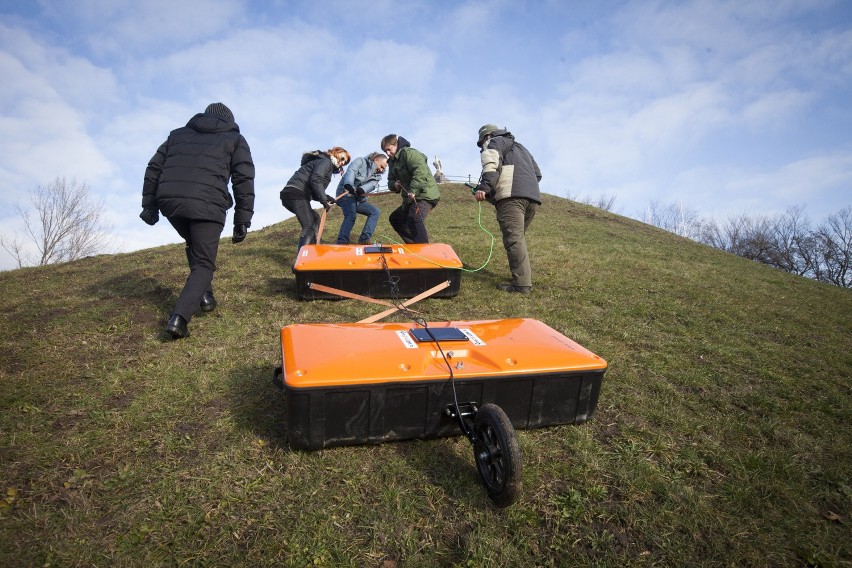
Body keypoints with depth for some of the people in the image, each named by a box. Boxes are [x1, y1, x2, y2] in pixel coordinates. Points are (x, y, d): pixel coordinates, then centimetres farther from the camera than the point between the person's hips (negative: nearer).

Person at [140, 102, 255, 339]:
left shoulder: (178, 134, 29)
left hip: (169, 201, 4)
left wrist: (149, 205, 24)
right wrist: (243, 220, 4)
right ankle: (179, 317, -16)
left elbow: (153, 168, 22)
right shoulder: (235, 139, 18)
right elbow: (244, 180, 5)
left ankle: (204, 294, 22)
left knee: (193, 245, 30)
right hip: (206, 206, -4)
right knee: (203, 264, 2)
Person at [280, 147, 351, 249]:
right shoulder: (326, 161, 3)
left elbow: (313, 193, 20)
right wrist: (324, 200, -16)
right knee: (309, 227, -18)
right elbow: (315, 180, -17)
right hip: (296, 194, -10)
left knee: (315, 218, 23)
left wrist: (326, 198, 6)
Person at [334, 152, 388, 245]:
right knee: (351, 215, -29)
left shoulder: (377, 176, 12)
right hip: (346, 195, -7)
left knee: (375, 211, -6)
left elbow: (371, 185, -11)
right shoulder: (360, 161, -2)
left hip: (359, 199, 7)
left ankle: (364, 240, -13)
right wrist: (349, 184, -45)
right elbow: (351, 171, -23)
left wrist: (362, 189, -36)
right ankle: (341, 243, -34)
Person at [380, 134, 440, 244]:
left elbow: (421, 171, -28)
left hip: (425, 195, -11)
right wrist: (394, 185, -3)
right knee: (394, 218, 20)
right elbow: (390, 180, 21)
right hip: (410, 198, 11)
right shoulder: (392, 162, 16)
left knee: (414, 219, -32)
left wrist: (413, 190, -33)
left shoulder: (409, 153, -14)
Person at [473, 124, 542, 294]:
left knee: (514, 239, -15)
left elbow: (491, 163, -8)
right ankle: (525, 276, 17)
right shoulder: (520, 147, 39)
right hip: (533, 197, 8)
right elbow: (538, 173, 34)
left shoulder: (495, 142, 15)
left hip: (512, 195, -8)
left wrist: (484, 187, -19)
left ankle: (521, 283, -22)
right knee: (519, 237, 17)